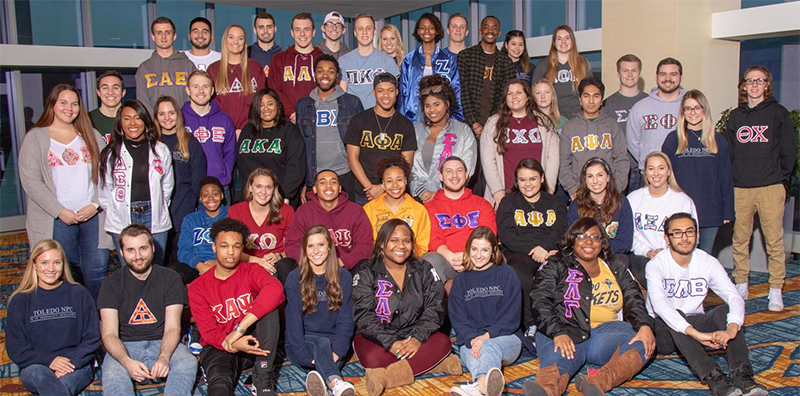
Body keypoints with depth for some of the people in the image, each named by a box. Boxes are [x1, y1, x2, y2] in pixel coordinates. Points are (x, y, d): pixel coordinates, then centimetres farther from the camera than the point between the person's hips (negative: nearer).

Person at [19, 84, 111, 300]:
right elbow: (30, 181, -4)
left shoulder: (92, 136, 13)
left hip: (93, 216, 2)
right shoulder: (35, 138, 5)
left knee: (98, 270, -1)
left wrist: (95, 205, -7)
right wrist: (60, 211, -11)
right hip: (56, 220, -2)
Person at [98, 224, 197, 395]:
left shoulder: (170, 278, 4)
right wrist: (127, 361, -28)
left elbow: (172, 327, -5)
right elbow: (109, 333, -7)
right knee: (112, 375, -35)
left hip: (161, 344, 1)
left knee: (188, 363, -32)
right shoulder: (112, 284, 4)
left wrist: (163, 358, -27)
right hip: (125, 346, 0)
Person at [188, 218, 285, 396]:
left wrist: (240, 328, -34)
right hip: (219, 347, -2)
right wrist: (233, 344, -33)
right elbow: (208, 331, -9)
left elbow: (275, 288, -26)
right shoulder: (198, 287, 0)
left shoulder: (251, 271, -1)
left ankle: (264, 378, -25)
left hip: (253, 341, 2)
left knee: (268, 305, -27)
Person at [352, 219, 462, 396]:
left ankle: (388, 376, -33)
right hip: (378, 337, -2)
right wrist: (391, 343, -25)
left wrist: (418, 338, -21)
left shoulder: (424, 270, 7)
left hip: (414, 336, 3)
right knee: (372, 358, -35)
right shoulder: (366, 273, -1)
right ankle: (429, 363, -27)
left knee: (443, 342, -27)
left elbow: (434, 308, -3)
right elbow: (364, 315, -11)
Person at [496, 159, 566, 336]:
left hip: (550, 253, 1)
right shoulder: (508, 202, 20)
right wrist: (534, 249, -13)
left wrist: (543, 247, -15)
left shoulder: (555, 202, 25)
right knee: (519, 277, -37)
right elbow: (506, 235, 2)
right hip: (518, 254, -1)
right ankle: (530, 325, -23)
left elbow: (560, 231, 7)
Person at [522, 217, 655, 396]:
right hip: (568, 329, -3)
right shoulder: (556, 266, 15)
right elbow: (541, 302, 2)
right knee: (558, 359, -37)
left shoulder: (616, 269, 26)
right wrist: (557, 333, -18)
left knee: (643, 343, -29)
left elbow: (634, 300, 15)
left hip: (606, 330, 3)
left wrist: (644, 325, -10)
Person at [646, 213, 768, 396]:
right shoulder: (656, 265, -15)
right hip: (664, 331, -3)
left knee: (725, 310, -24)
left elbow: (735, 297, -17)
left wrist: (731, 329, -38)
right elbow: (659, 305, -32)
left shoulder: (708, 262, -3)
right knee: (675, 315, -35)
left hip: (695, 323, 3)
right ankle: (714, 379, -45)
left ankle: (742, 376, -36)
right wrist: (696, 333, -45)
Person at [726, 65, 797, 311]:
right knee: (740, 240, 7)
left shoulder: (778, 113, 4)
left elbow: (790, 149, 4)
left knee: (774, 240, -2)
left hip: (770, 188, -3)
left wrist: (780, 176, 1)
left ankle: (776, 291, 6)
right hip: (740, 189, 3)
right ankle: (741, 286, 18)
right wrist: (733, 176, 5)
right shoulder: (735, 116, 12)